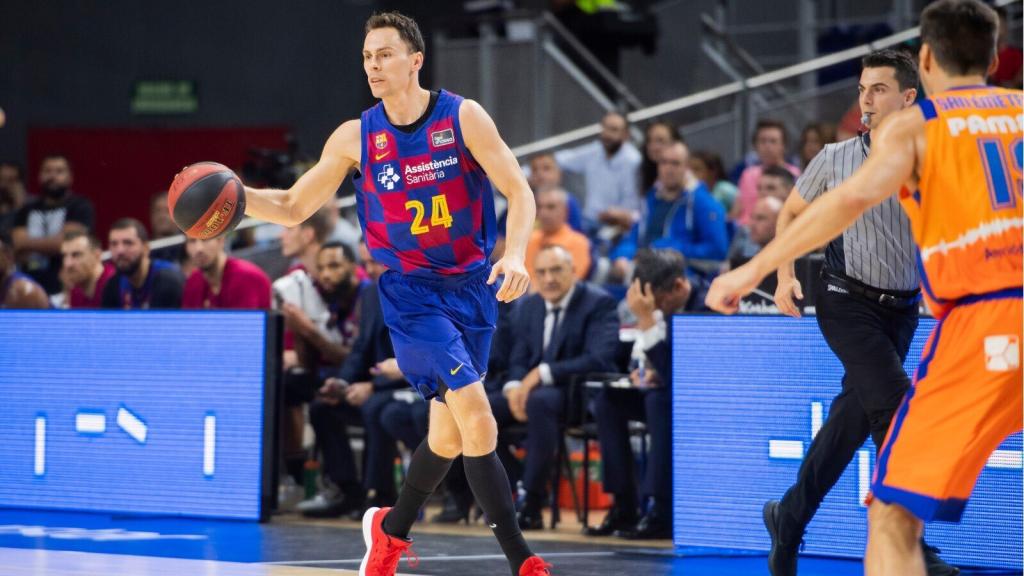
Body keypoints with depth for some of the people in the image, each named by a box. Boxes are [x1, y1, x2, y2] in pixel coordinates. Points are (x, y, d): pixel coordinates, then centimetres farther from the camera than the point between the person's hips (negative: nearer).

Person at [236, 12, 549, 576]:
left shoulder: (464, 117, -4)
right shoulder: (355, 137, -1)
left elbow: (519, 192, -5)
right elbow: (294, 206, 7)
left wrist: (515, 255, -23)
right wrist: (236, 196, -11)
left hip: (472, 286, 2)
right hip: (411, 291, -2)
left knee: (449, 433, 8)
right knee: (476, 415, -19)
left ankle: (391, 530, 34)